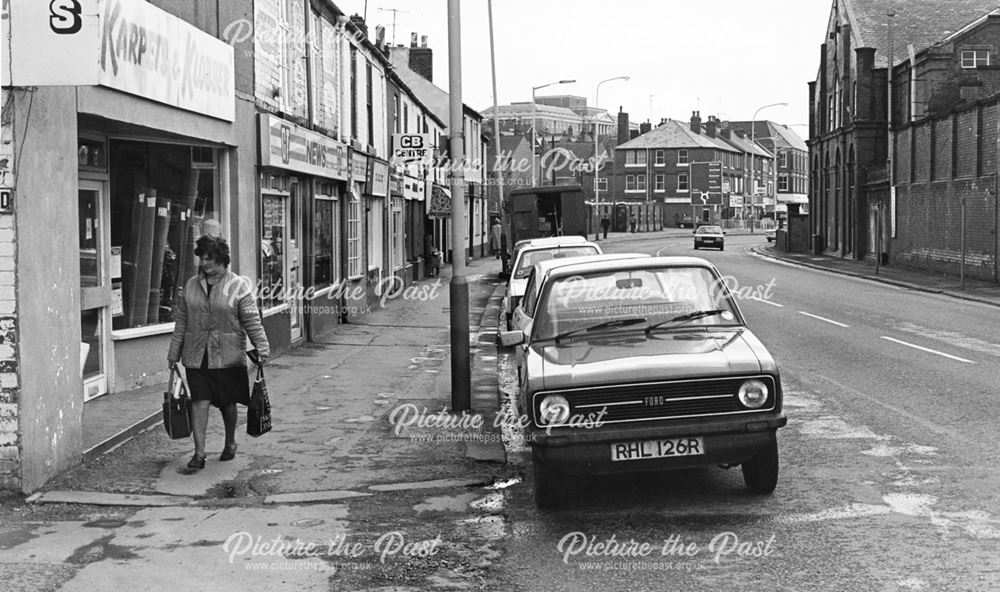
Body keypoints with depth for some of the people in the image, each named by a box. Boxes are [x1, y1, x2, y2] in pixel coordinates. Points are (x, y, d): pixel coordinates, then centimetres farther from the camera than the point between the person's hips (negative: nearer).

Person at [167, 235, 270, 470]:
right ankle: (199, 453, -3)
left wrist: (262, 347, -14)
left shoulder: (238, 286, -3)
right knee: (199, 402, -5)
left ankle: (230, 443, 32)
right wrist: (174, 353, 12)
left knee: (228, 403, 10)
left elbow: (252, 320, -6)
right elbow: (181, 321, 12)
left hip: (228, 356, -2)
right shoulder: (191, 285, 8)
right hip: (196, 356, 2)